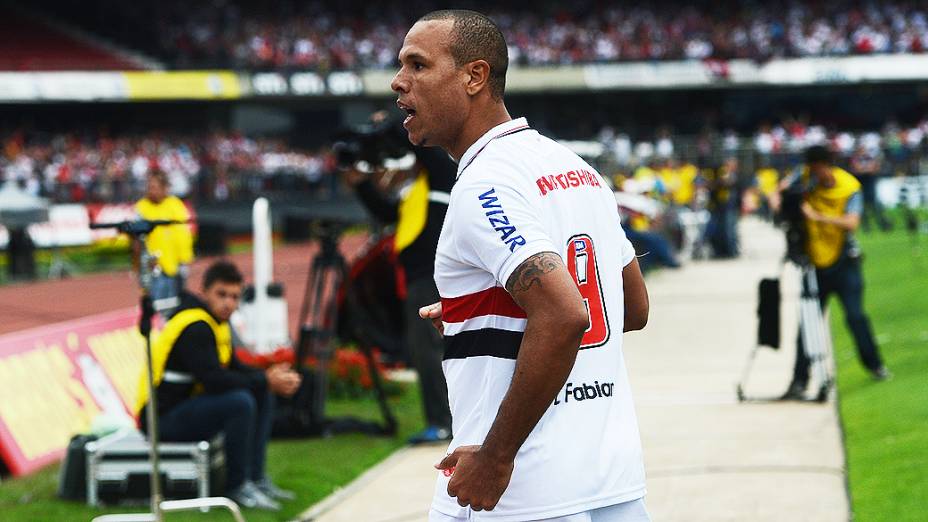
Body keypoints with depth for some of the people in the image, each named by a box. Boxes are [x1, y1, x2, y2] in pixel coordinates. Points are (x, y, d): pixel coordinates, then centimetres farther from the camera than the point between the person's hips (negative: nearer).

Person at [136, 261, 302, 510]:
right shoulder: (195, 327, -19)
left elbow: (234, 368, 16)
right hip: (162, 417, -10)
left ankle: (255, 478, 9)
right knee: (240, 402, -28)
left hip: (186, 404, 10)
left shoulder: (215, 321, 12)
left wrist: (272, 378, -3)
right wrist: (265, 381, -19)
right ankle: (237, 487, -14)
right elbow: (213, 380, -27)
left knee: (262, 395, 9)